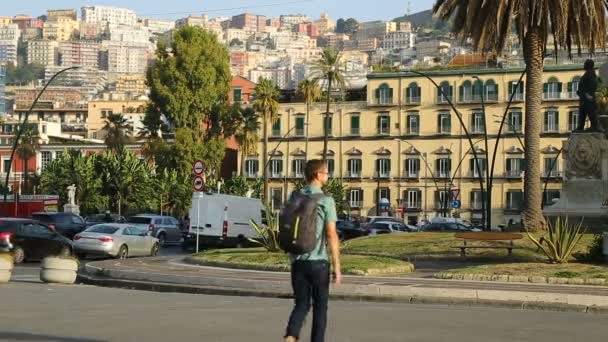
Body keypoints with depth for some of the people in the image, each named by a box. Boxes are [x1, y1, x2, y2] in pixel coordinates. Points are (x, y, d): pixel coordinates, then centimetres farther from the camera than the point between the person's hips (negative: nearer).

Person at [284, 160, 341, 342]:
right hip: (318, 261, -4)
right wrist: (337, 267, -9)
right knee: (320, 306, 10)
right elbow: (332, 236, -13)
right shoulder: (326, 201, -9)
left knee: (301, 304, 10)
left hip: (297, 261, 4)